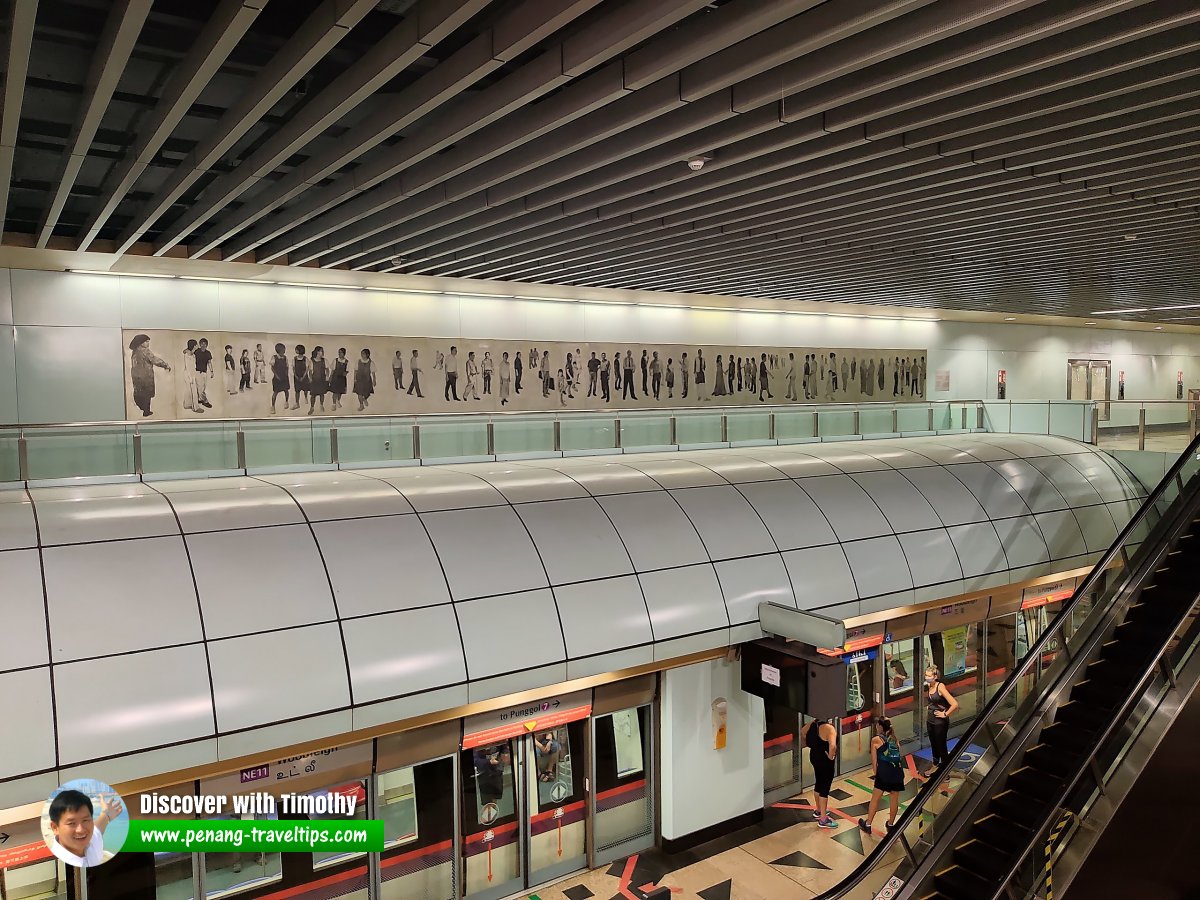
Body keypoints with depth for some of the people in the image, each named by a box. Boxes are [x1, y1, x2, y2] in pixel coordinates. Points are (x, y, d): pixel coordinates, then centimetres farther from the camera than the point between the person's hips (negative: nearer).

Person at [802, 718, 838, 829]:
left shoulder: (813, 724, -2)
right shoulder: (829, 728, -27)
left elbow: (802, 733, 15)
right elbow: (832, 746, -40)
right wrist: (831, 756, -22)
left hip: (814, 757, 8)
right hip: (825, 760, -8)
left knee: (819, 784, 24)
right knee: (825, 788, 3)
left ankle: (818, 811, 42)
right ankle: (823, 819, 12)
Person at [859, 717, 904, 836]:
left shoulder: (876, 740, 1)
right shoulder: (894, 739, 15)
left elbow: (874, 760, 2)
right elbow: (898, 756, 11)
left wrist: (875, 772, 13)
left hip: (884, 771, -4)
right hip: (898, 771, 5)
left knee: (875, 798, 8)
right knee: (894, 799, 16)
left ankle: (868, 825, 18)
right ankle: (891, 824, 31)